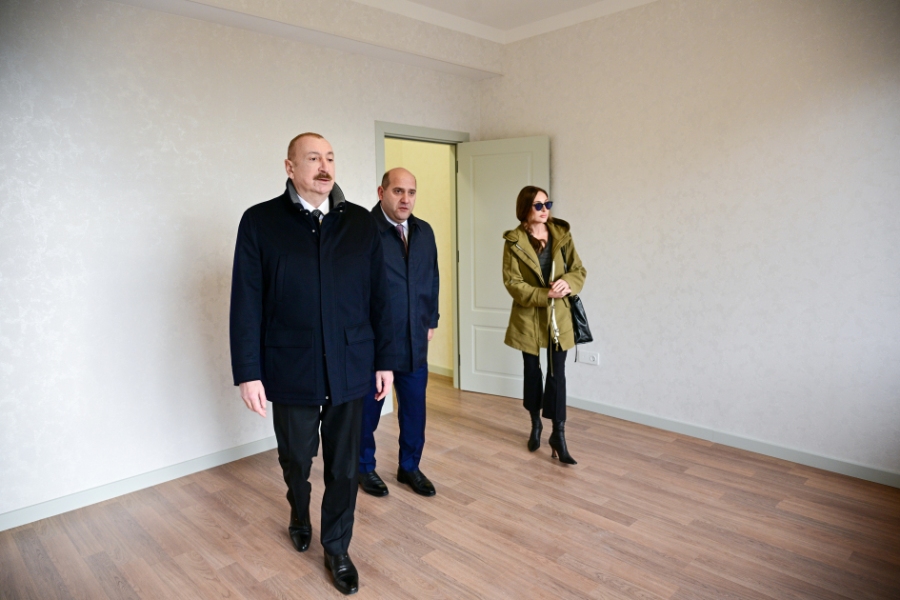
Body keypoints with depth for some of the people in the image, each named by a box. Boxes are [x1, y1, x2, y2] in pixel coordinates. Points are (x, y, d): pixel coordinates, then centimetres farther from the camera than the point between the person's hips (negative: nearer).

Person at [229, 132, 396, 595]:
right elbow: (246, 304, -5)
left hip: (350, 369, 1)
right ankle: (299, 517, 51)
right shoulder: (260, 221, -4)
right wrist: (248, 372, -7)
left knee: (344, 466, 12)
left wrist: (384, 359, 2)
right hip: (291, 370, -1)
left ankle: (337, 549, 34)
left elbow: (378, 297, 2)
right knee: (296, 460, 19)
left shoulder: (360, 222, 1)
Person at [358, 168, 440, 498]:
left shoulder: (424, 231, 7)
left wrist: (431, 321, 12)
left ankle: (410, 467, 35)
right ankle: (365, 468, 35)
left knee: (414, 410, 15)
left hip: (415, 342, 5)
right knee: (367, 410, 14)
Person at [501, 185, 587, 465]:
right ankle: (535, 424, 32)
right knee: (532, 370, 13)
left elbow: (579, 269, 3)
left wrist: (568, 283, -20)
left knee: (557, 373, 0)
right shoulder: (514, 241, -7)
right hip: (528, 315, -1)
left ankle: (558, 434, 9)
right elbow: (512, 282, -11)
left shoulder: (562, 235, 1)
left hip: (558, 314, 1)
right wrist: (544, 294, -21)